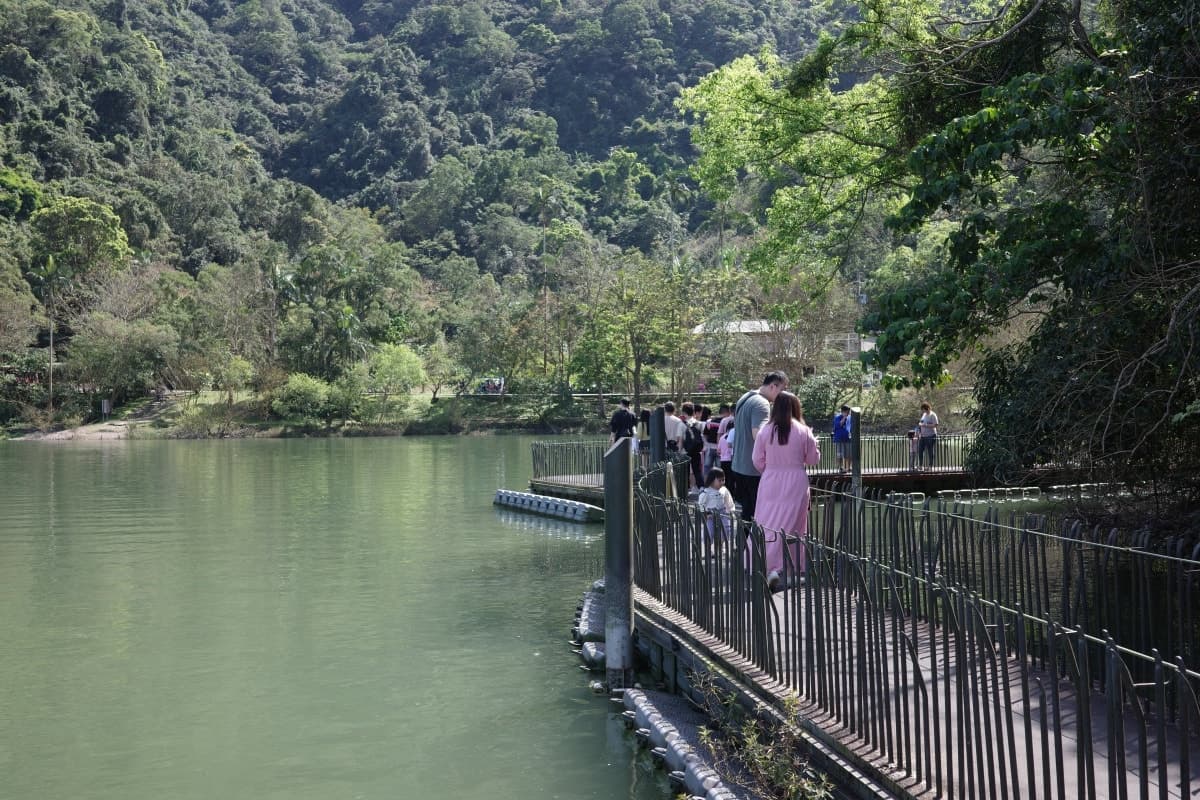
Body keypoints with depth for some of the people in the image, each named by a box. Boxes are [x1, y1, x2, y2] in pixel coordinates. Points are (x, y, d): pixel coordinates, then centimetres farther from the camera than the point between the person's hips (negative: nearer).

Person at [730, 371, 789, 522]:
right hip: (754, 469, -9)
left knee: (747, 511, 14)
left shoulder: (744, 398, 14)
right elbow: (759, 435, -28)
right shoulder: (761, 404, -17)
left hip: (739, 465, 9)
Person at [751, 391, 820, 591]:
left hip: (770, 483, 1)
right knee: (790, 525, 6)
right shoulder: (803, 432, -7)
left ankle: (764, 566, -5)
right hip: (796, 484, -1)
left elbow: (757, 460, 1)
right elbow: (813, 459, 3)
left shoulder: (765, 431, -4)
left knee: (767, 524, 4)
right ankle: (778, 567, -1)